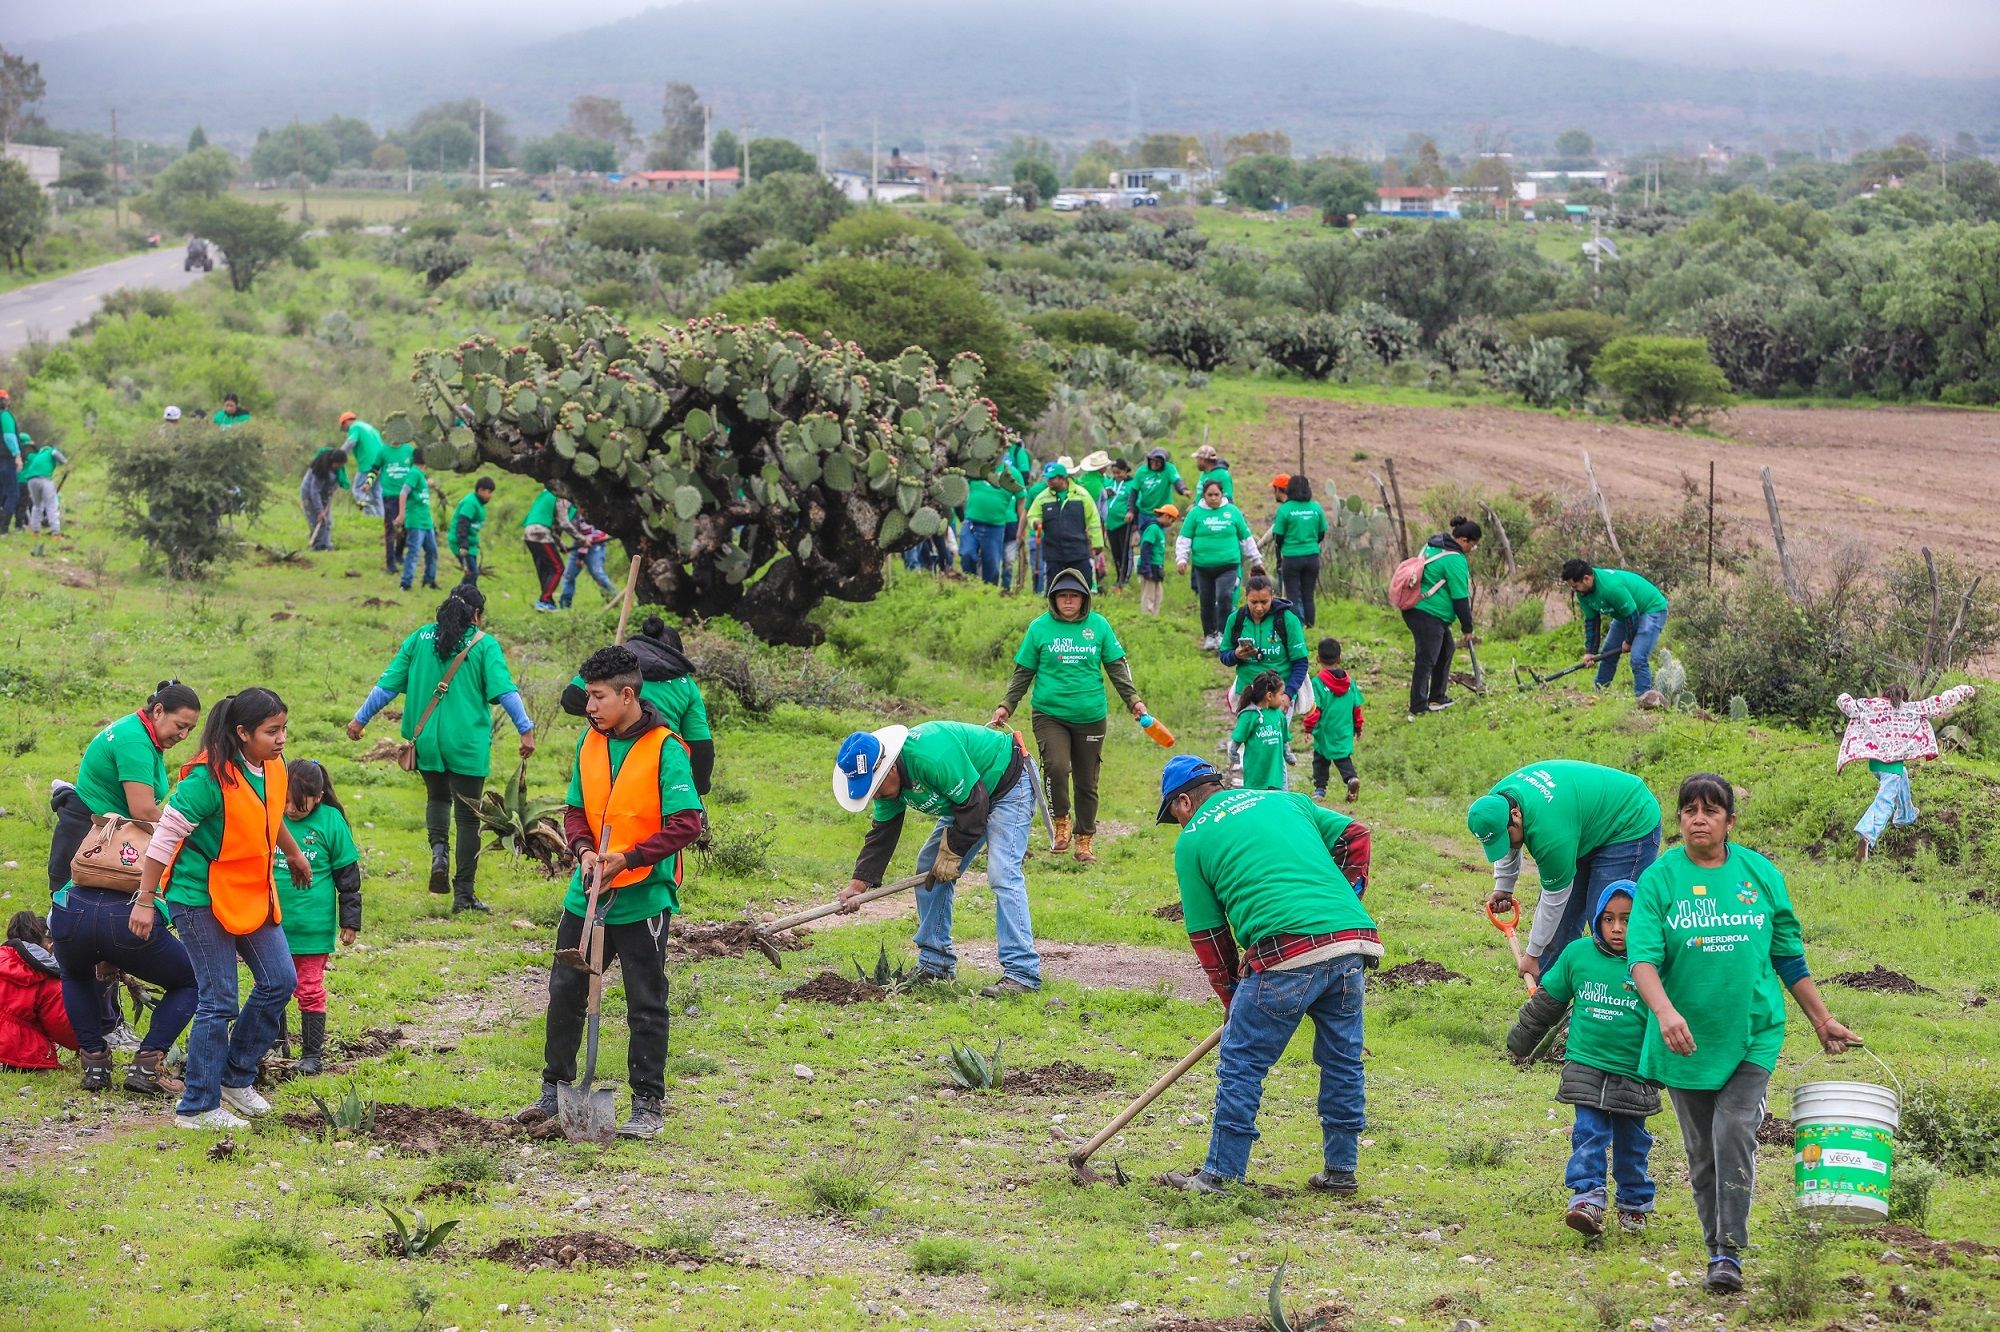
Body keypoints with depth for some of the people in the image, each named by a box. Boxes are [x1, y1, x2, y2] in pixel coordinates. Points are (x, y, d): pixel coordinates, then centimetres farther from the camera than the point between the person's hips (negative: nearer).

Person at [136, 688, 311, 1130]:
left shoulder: (272, 768, -1)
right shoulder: (209, 778, -25)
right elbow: (165, 835, -21)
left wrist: (293, 853, 36)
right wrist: (145, 901, -19)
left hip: (251, 894, 8)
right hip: (201, 898, -8)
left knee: (280, 982, 6)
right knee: (219, 1003, -6)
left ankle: (236, 1078, 21)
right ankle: (197, 1107, 5)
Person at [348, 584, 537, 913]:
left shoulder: (420, 638, 6)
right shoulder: (484, 645, -3)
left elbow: (388, 684, 7)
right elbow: (504, 690, -13)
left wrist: (360, 719, 14)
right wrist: (526, 730, -14)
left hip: (427, 738, 3)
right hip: (467, 743, -3)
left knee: (438, 797, 26)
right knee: (468, 816, 5)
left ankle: (439, 849, -2)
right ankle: (463, 894, 6)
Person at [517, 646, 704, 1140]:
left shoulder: (664, 749, -13)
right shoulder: (590, 742, 5)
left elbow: (687, 823, -17)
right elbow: (576, 809, 12)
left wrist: (628, 858, -23)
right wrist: (585, 849, -9)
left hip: (643, 898, -6)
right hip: (588, 894, 6)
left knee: (645, 1005, 3)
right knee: (565, 992, 10)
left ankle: (649, 1105, 11)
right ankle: (555, 1091, 22)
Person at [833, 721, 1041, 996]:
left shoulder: (932, 756, -36)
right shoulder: (887, 778, -7)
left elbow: (973, 803, -29)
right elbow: (882, 833, 0)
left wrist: (952, 853, -18)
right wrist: (860, 883, -9)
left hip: (1009, 784, -10)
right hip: (966, 797, 10)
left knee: (1002, 875, -22)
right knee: (929, 870, 8)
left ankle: (1022, 972, -24)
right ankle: (935, 963, 15)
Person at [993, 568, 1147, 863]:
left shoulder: (1099, 625, 3)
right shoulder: (1039, 627, 0)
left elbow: (1117, 667, 9)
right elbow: (1024, 672, 7)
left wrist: (1133, 700, 2)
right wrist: (1007, 706, 3)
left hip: (1090, 716, 2)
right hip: (1050, 714, -2)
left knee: (1087, 782, 8)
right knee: (1057, 767, -25)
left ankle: (1084, 843, 21)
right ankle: (1061, 824, -3)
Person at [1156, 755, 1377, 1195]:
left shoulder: (1192, 840, 12)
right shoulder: (1283, 800, 24)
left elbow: (1207, 934, 14)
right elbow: (1353, 837, 17)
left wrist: (1232, 997, 23)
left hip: (1287, 954, -5)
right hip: (1353, 941, 5)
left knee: (1241, 1067, 5)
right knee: (1343, 1061, 17)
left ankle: (1219, 1176, 8)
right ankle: (1341, 1170, 25)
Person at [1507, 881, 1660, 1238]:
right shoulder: (1578, 954, -2)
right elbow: (1546, 1002, 12)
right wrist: (1520, 1042, 20)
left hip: (1633, 1075, -1)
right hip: (1586, 1068, 1)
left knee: (1631, 1141, 10)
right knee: (1589, 1134, -9)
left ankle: (1634, 1203, 27)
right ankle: (1588, 1199, -9)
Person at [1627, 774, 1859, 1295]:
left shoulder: (1761, 875, 3)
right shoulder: (1659, 879, -3)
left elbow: (1790, 958, 12)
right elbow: (1642, 957, -14)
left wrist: (1823, 1022, 14)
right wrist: (1664, 1011, -32)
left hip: (1753, 1035, 0)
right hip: (1686, 1040, 0)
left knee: (1734, 1132, -14)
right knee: (1702, 1149, 7)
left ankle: (1731, 1252, -10)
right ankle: (1716, 1246, 22)